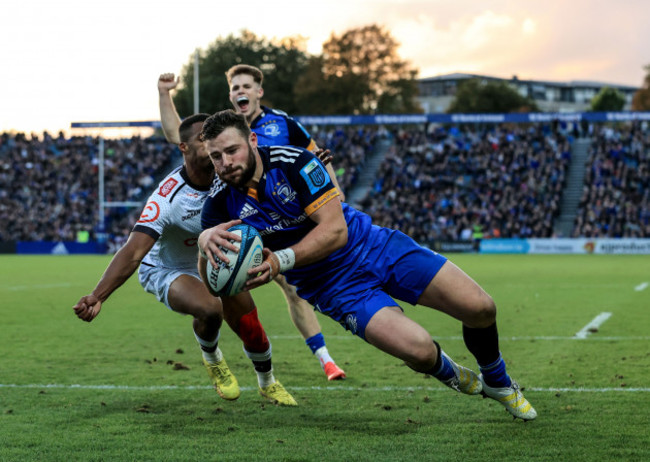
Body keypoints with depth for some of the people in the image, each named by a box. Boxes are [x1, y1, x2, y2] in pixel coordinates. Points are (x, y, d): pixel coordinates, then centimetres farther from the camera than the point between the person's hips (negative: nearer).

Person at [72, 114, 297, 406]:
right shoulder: (167, 198, -37)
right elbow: (133, 253, -43)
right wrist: (97, 297, -55)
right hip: (168, 271, -5)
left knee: (250, 328, 2)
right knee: (209, 308, -33)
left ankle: (268, 384, 35)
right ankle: (212, 360, 2)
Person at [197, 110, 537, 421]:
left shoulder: (293, 161, -19)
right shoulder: (221, 203, -12)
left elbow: (335, 229, -23)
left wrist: (281, 260, -37)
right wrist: (206, 241, -36)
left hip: (374, 247, 0)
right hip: (335, 289, 0)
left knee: (481, 309, -7)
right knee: (418, 350, -25)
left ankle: (497, 383, 25)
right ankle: (453, 376, 13)